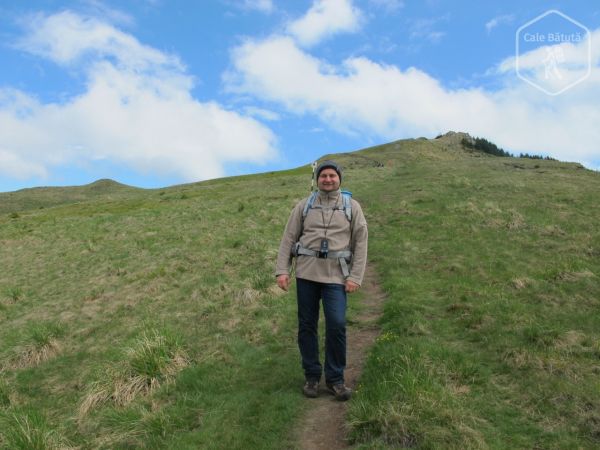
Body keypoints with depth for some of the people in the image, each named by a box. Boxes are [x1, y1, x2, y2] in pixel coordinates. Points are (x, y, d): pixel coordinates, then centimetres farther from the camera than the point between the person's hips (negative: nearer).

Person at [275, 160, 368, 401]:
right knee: (307, 325, 5)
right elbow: (288, 239, 6)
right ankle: (311, 376, 20)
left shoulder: (352, 206, 6)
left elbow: (361, 243, 2)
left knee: (337, 325, -11)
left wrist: (355, 277, -6)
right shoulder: (304, 205, 8)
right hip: (306, 271, 1)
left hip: (335, 274, -1)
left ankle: (335, 379, 7)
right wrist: (282, 270, -3)